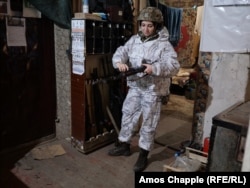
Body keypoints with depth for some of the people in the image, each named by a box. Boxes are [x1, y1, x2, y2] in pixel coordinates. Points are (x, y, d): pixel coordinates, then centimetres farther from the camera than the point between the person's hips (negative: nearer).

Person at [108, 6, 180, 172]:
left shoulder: (164, 44, -13)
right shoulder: (134, 40, 5)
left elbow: (174, 66, -21)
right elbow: (121, 52, 3)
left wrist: (154, 68, -36)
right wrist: (119, 62, -20)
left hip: (153, 90, -6)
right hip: (135, 87, 6)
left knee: (149, 123, 6)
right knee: (128, 116, 16)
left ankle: (143, 155, 23)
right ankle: (124, 145, 36)